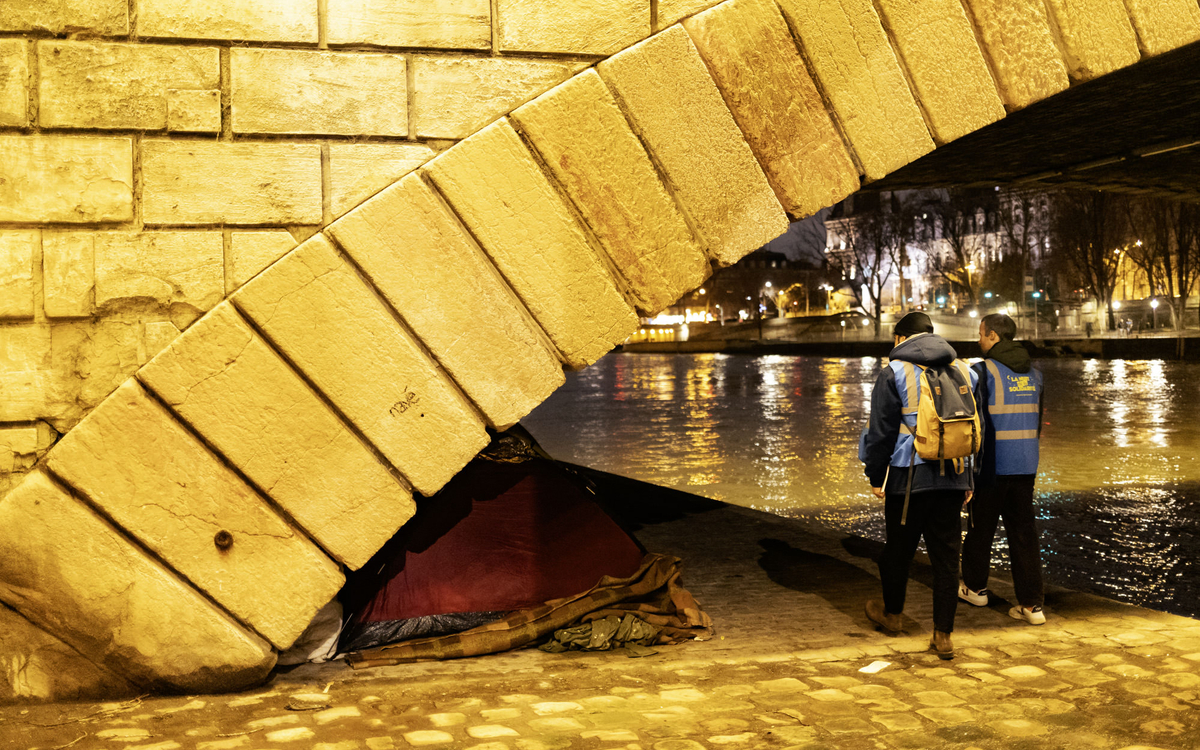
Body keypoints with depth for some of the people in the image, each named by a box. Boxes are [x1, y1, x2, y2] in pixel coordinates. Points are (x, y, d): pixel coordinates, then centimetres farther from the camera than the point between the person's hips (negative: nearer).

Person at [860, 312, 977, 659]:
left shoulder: (894, 373, -5)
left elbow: (881, 430, -6)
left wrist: (875, 476, 4)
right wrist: (969, 480, 21)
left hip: (909, 477, -4)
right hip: (953, 478, 4)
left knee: (899, 549, 15)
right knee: (947, 555, 6)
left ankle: (891, 613, 34)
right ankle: (943, 634, 6)